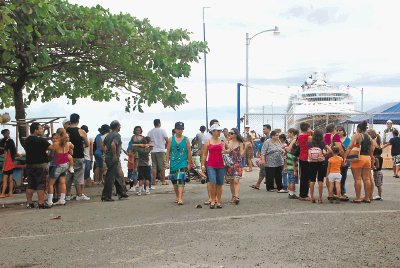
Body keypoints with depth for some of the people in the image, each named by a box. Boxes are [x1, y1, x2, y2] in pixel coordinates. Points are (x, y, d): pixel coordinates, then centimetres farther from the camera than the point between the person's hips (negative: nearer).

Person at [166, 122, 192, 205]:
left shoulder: (186, 140, 2)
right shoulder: (171, 139, 5)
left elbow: (189, 152, 4)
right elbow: (168, 151, 6)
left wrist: (189, 164, 2)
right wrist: (167, 162, -1)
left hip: (183, 163, -2)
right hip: (173, 163, 2)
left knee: (181, 180, -14)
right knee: (174, 181, 11)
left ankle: (180, 198, -18)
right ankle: (177, 196, 28)